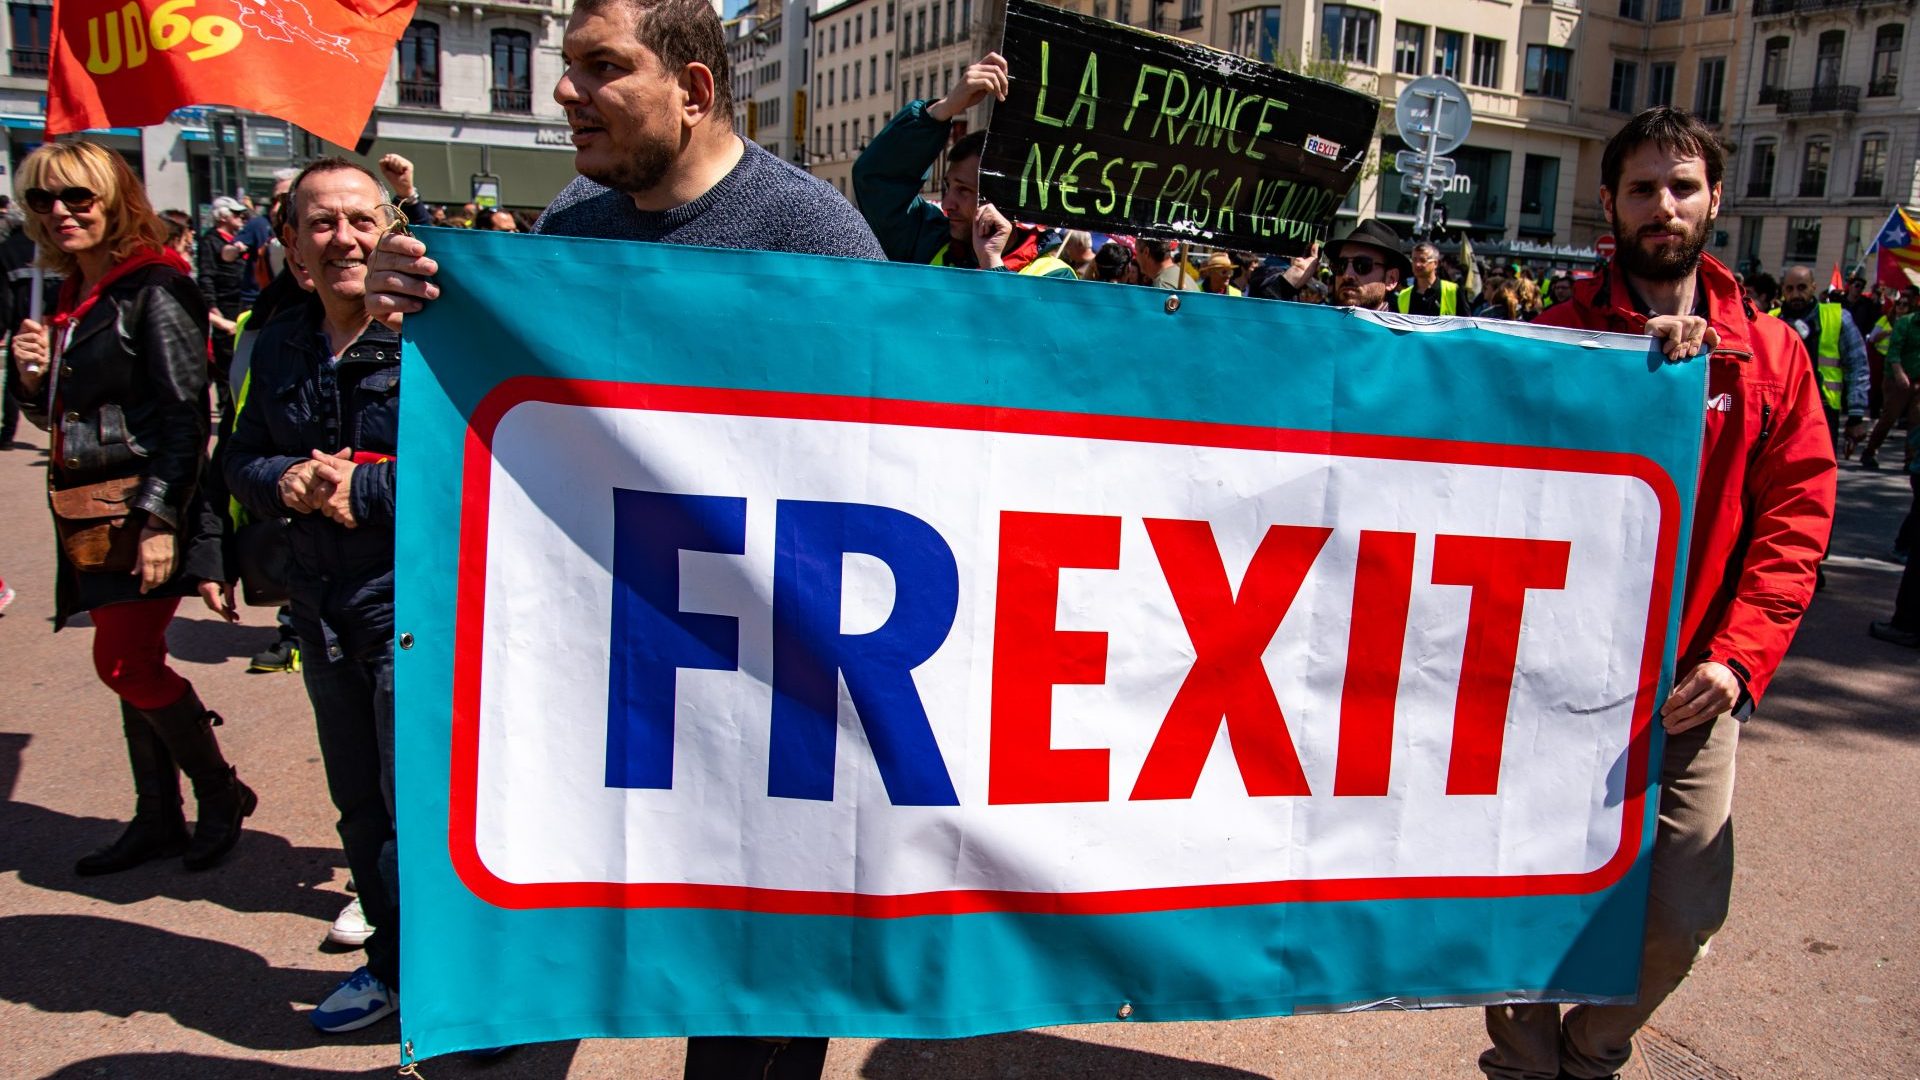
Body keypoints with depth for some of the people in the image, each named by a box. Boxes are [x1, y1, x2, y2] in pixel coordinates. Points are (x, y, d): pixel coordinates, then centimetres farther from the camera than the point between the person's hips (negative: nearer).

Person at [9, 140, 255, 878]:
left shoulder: (154, 291, -11)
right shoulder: (71, 301, 15)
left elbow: (185, 415, -17)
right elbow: (60, 416, 21)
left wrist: (160, 519, -22)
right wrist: (34, 378, 0)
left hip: (153, 511, -8)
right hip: (96, 516, 8)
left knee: (125, 662, -9)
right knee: (133, 664, 12)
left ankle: (221, 794, 10)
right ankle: (158, 817, 22)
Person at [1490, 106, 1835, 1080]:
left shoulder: (1769, 352, 5)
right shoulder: (1558, 340, 1)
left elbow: (1795, 515, 1)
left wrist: (1737, 656, -12)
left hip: (1693, 689, 2)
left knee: (1684, 914, 2)